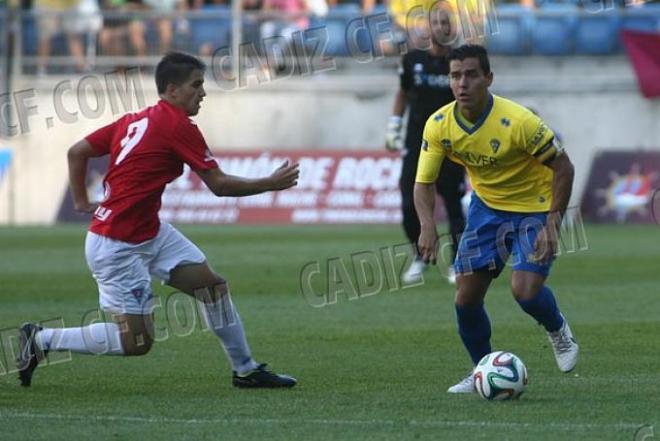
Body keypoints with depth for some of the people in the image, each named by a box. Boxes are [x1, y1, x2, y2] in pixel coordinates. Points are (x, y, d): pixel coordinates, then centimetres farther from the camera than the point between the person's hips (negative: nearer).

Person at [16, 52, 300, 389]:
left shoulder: (134, 121, 8)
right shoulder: (179, 126, -17)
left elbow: (77, 152, 10)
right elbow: (219, 185, -15)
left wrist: (81, 202, 15)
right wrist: (271, 184, -5)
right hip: (116, 247, -10)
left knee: (212, 284, 6)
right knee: (136, 342, -5)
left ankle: (246, 370, 14)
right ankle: (41, 340, 5)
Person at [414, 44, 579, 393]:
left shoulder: (518, 122, -28)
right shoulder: (439, 126, -15)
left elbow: (563, 167, -19)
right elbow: (424, 182, -7)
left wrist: (552, 225, -25)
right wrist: (427, 227, -26)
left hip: (535, 208, -5)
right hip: (487, 206, 5)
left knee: (525, 290, -22)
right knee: (466, 296, -3)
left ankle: (558, 330, 13)